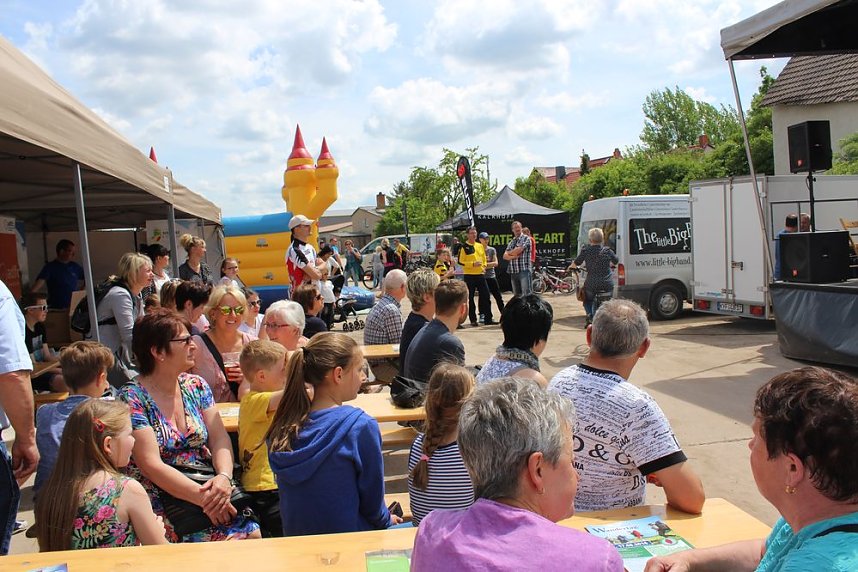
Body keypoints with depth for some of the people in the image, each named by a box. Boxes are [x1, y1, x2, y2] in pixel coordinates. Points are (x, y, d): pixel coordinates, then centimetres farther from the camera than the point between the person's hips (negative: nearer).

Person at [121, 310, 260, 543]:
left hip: (207, 486, 5)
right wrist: (203, 497, -22)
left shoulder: (196, 386, 9)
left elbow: (220, 439, 4)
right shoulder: (132, 398, -8)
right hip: (162, 503, -5)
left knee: (251, 533, -20)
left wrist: (224, 476, -17)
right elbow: (151, 465, -15)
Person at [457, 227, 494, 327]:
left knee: (486, 296, 3)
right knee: (470, 298, 0)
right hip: (469, 276, -5)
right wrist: (473, 264, -18)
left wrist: (484, 267, 5)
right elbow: (460, 261, -9)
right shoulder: (464, 247, -5)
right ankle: (473, 320, 9)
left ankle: (488, 319, 10)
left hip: (480, 274, 5)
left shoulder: (480, 246, 13)